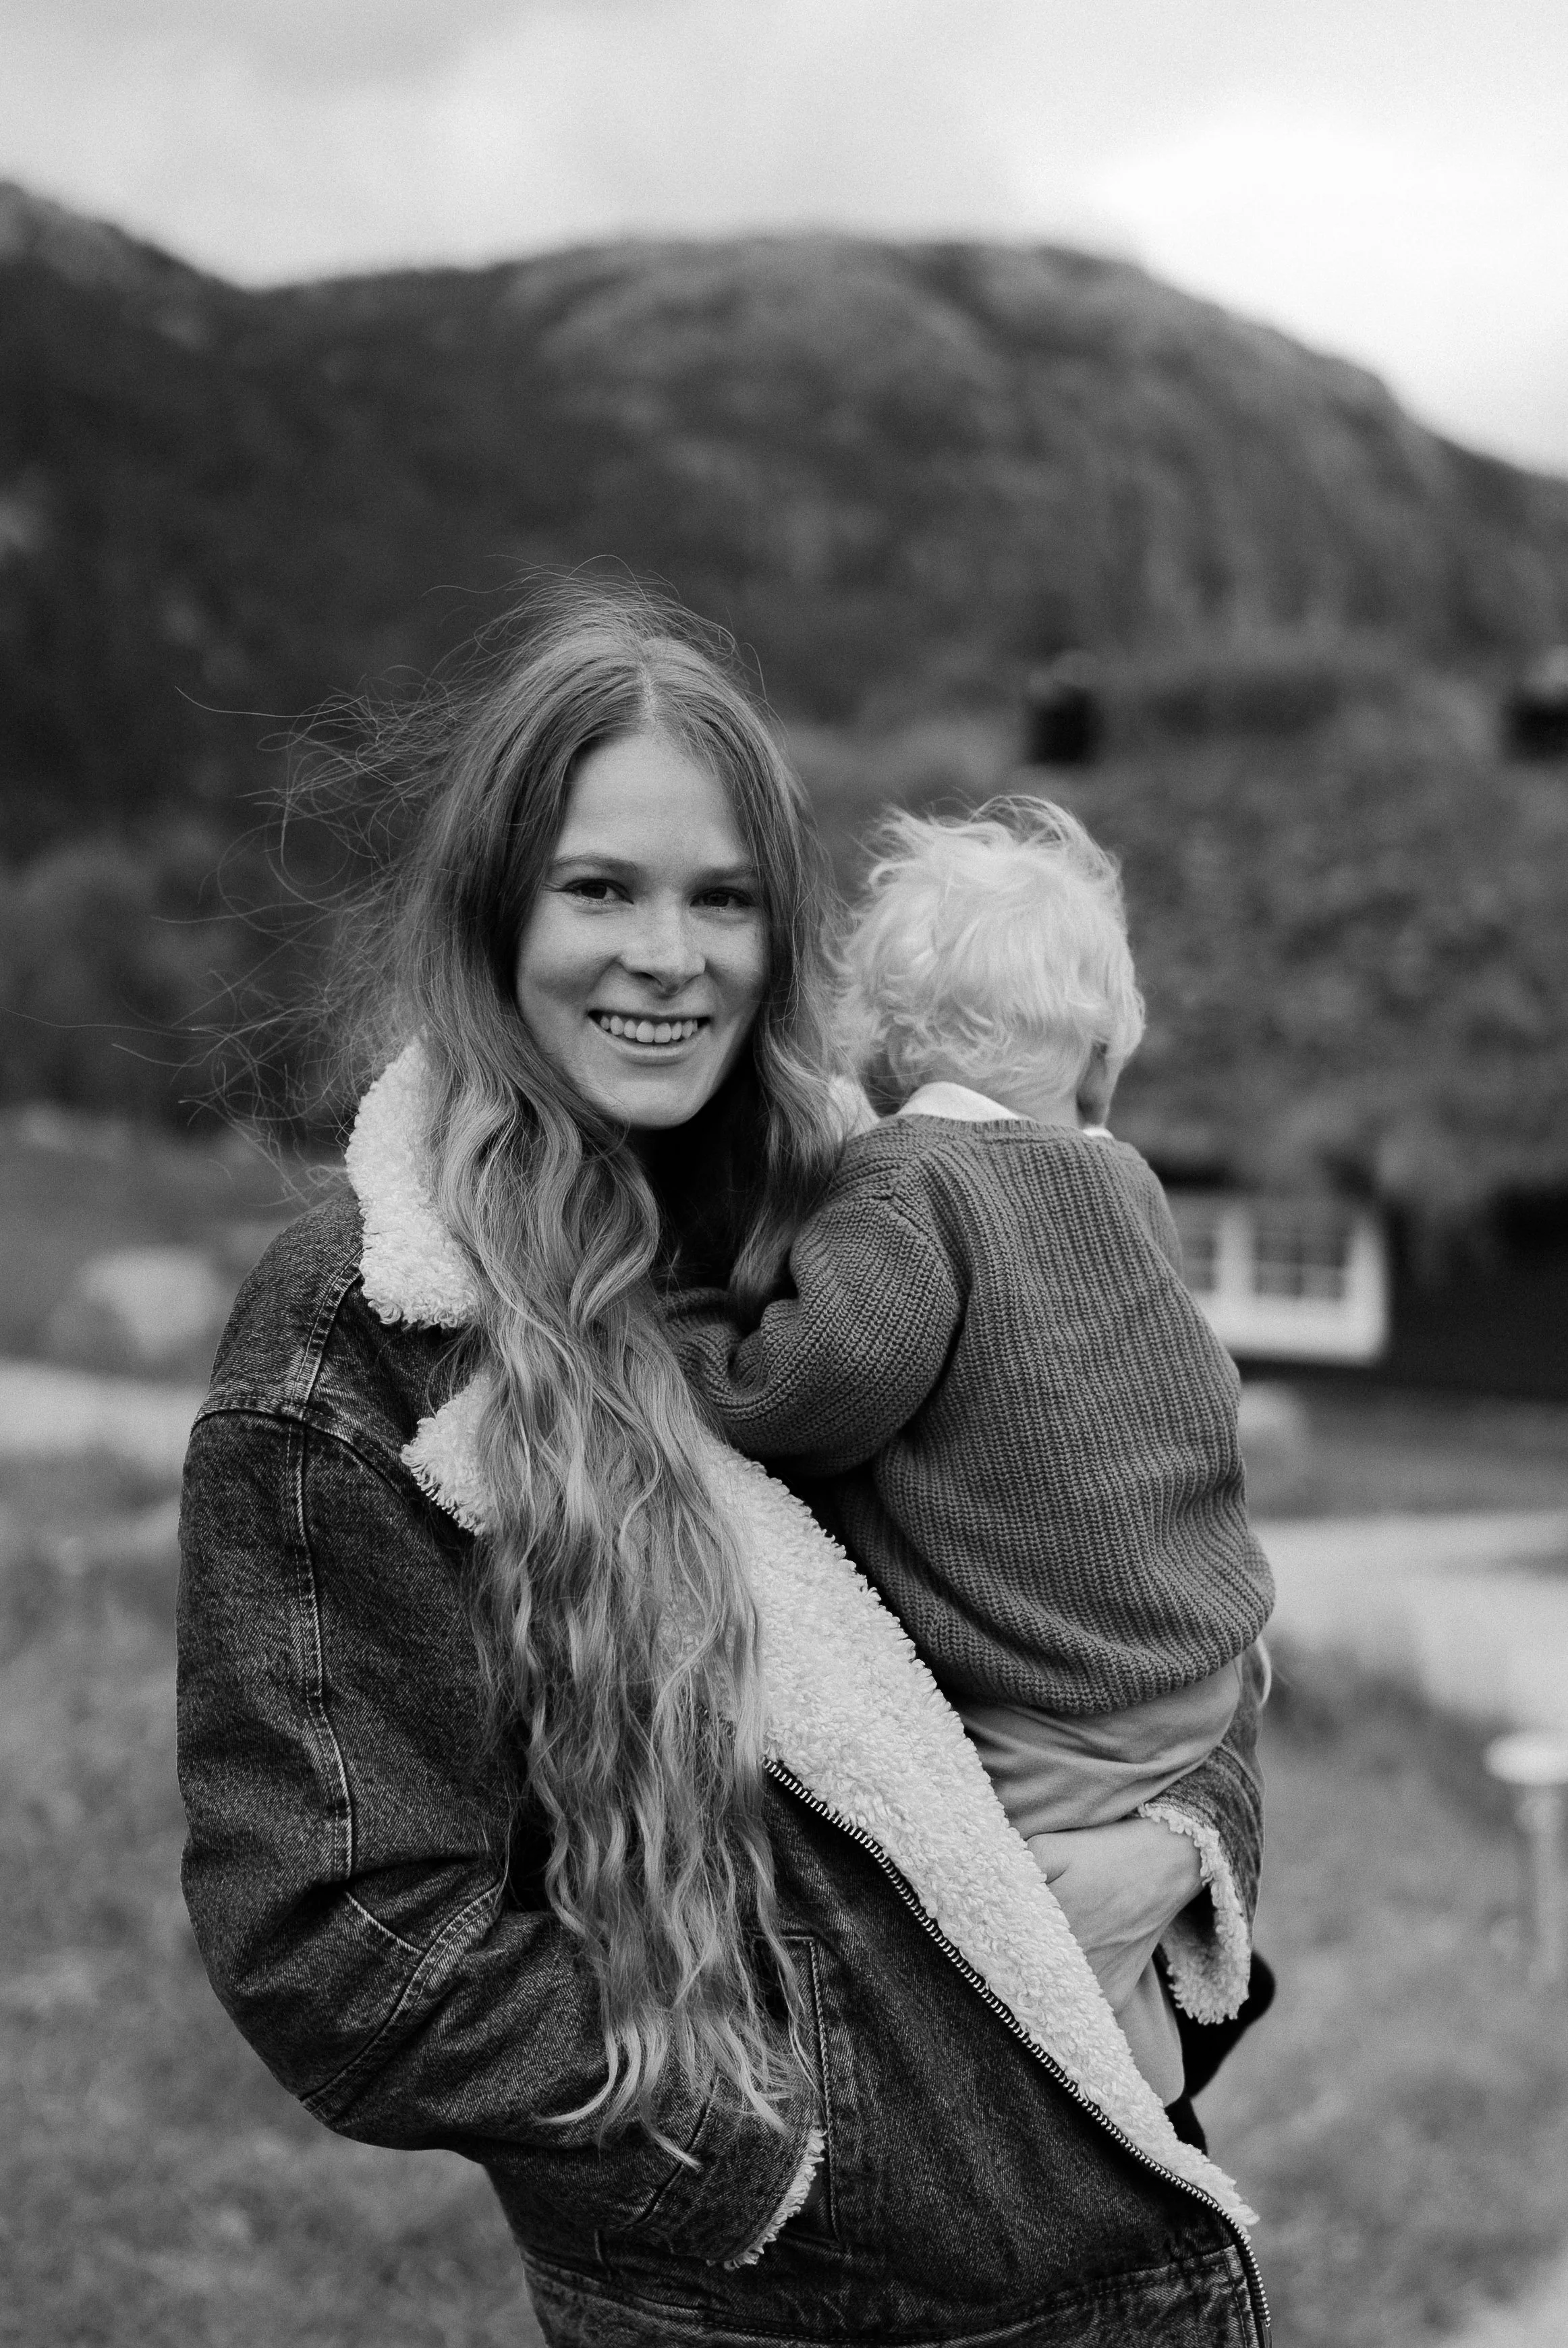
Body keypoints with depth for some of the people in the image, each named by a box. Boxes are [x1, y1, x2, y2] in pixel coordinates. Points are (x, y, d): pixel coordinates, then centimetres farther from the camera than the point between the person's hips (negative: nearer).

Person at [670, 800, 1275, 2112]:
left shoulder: (904, 1181, -16)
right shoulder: (1126, 1181, 5)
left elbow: (854, 1356, -32)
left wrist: (695, 1354, -15)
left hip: (1043, 1771, -7)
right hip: (1210, 1727, 7)